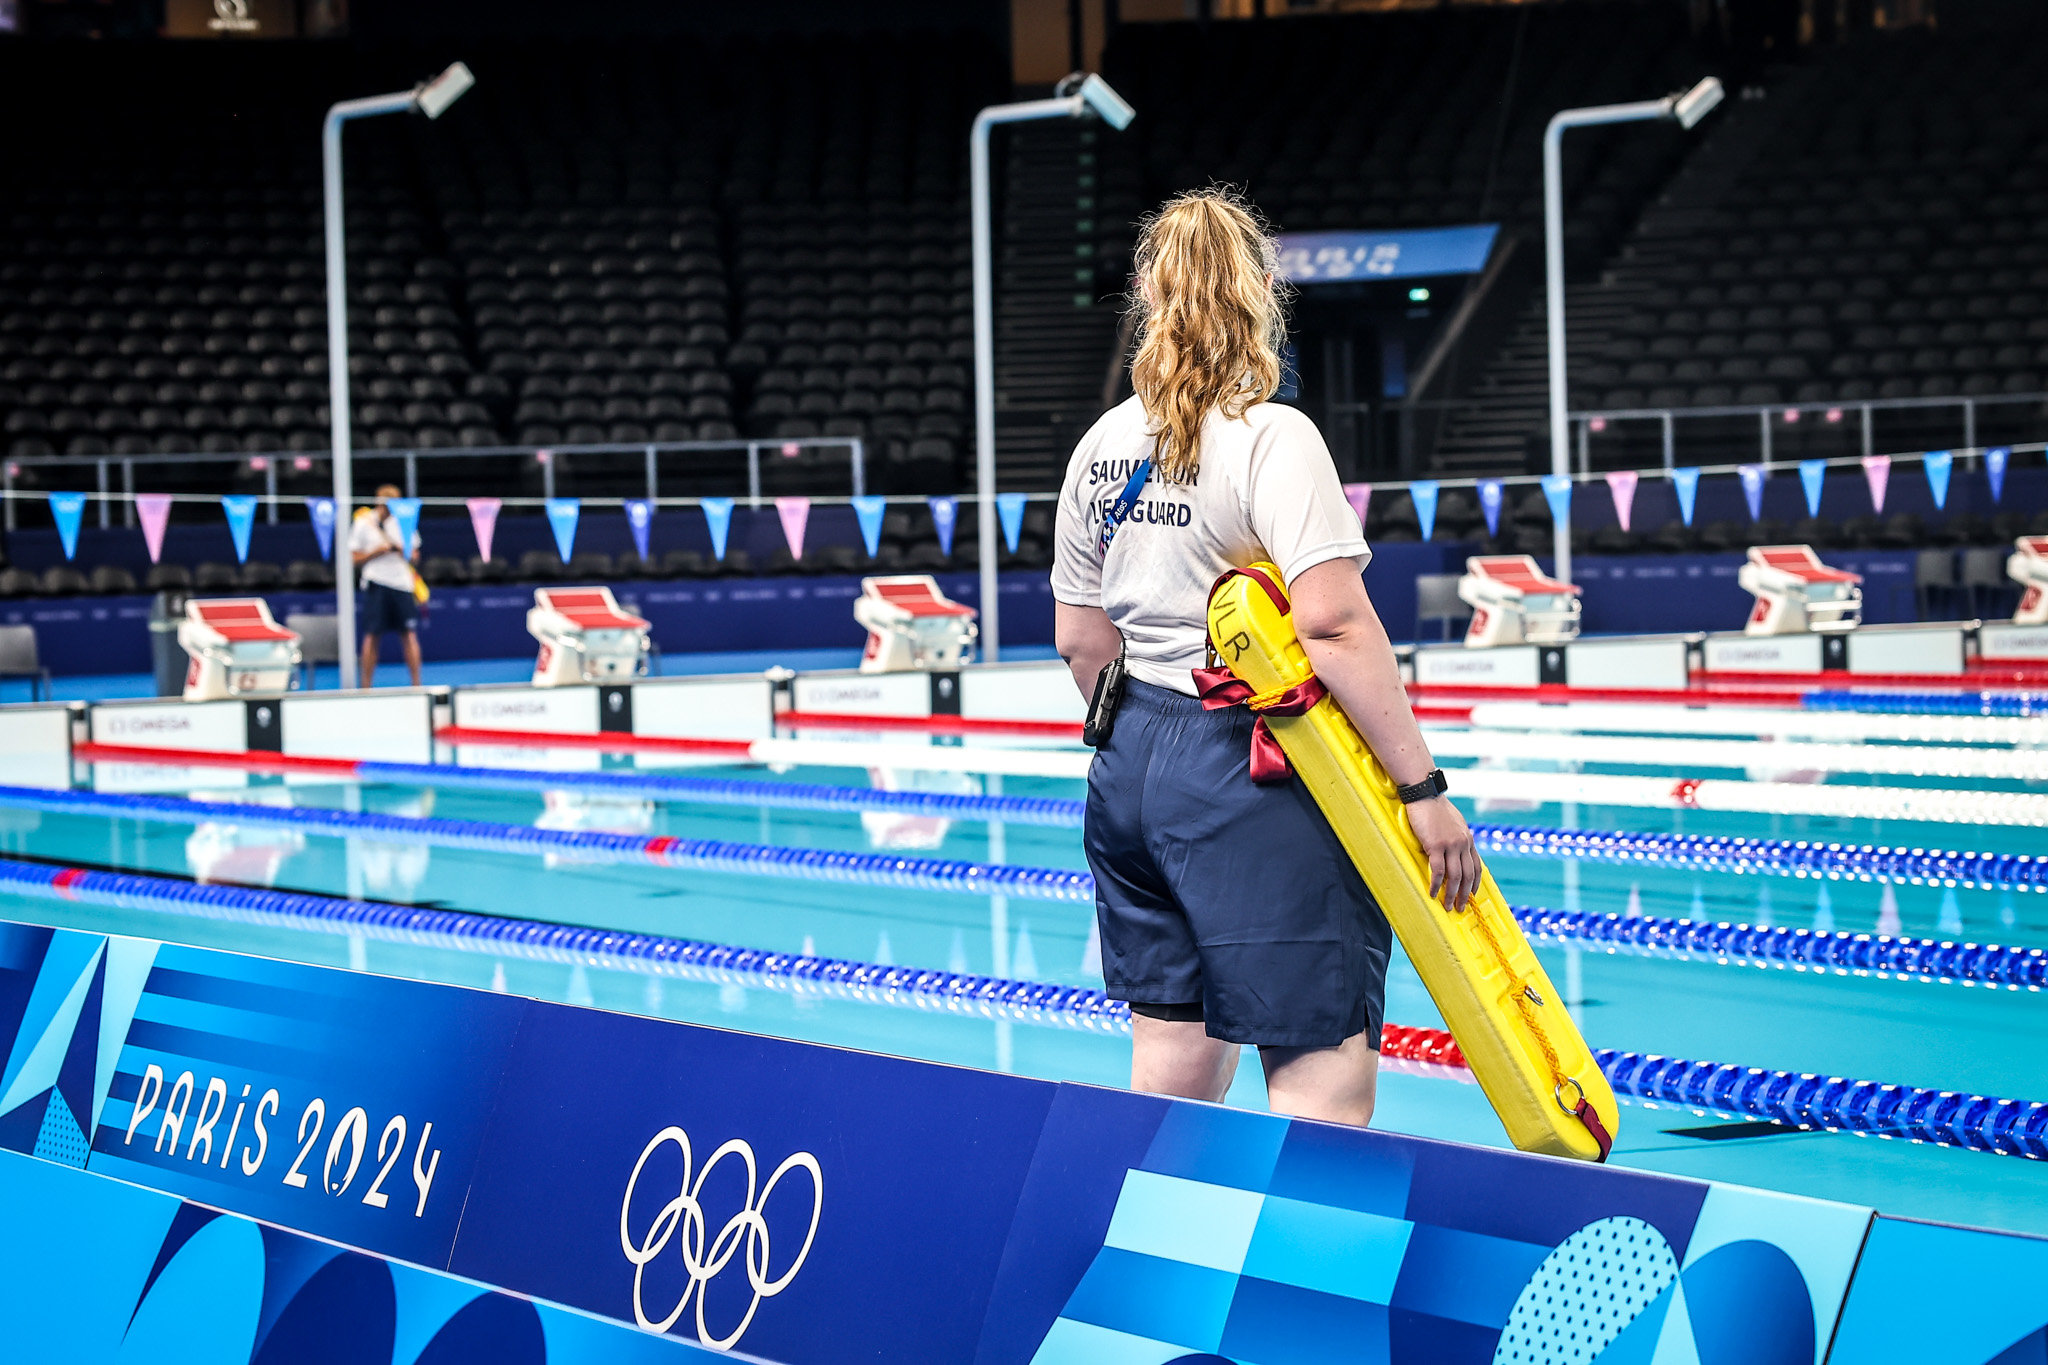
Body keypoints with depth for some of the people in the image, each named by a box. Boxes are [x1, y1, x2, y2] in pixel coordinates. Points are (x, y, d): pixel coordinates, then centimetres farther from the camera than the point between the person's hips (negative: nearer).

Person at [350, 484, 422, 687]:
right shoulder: (362, 524, 2)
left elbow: (414, 554, 17)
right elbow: (355, 559, 2)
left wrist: (402, 550, -4)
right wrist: (377, 552, -13)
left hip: (402, 582, 3)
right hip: (375, 584, -3)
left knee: (410, 633, -3)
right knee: (371, 635, -3)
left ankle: (416, 683, 0)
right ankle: (366, 684, 2)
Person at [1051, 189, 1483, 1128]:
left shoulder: (1102, 447, 9)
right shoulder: (1271, 437, -12)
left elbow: (1080, 640, 15)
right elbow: (1333, 624, -20)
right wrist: (1423, 786, -17)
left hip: (1131, 770, 8)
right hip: (1253, 773, -8)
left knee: (1173, 1068, 14)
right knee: (1325, 1079, -6)